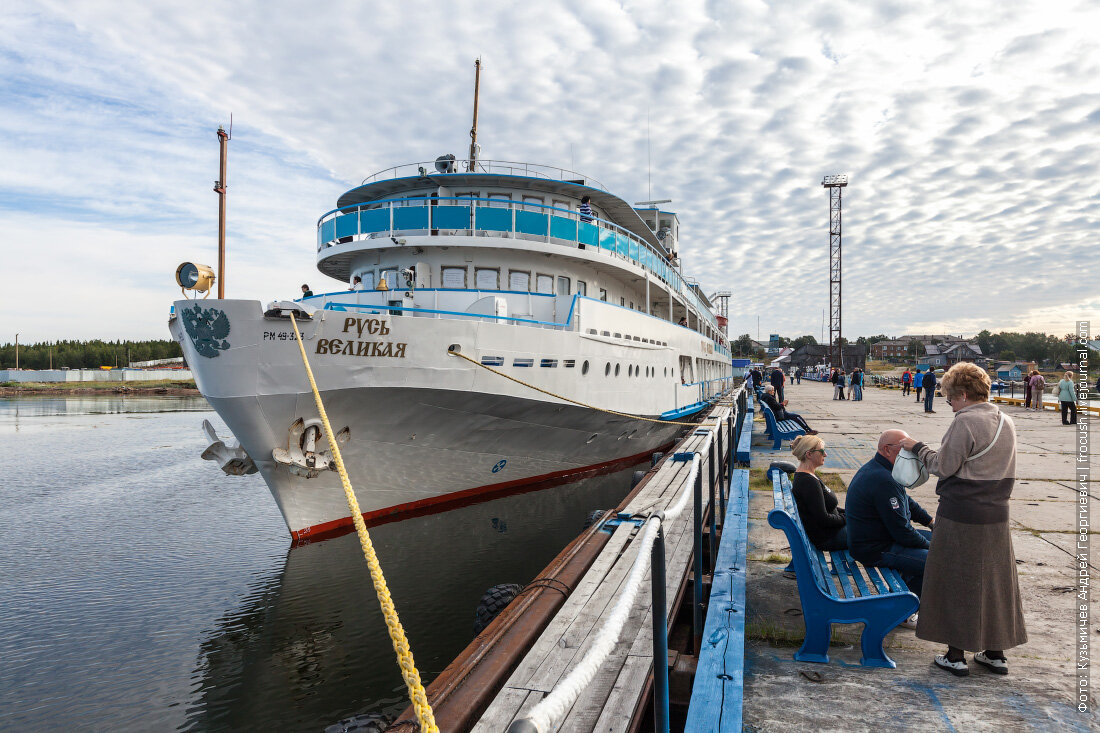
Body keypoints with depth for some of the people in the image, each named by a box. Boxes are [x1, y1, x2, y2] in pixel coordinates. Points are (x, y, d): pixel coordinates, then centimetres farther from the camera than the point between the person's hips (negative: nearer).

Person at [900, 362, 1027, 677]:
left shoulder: (965, 422, -17)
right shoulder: (1006, 422, 8)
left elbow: (944, 466, -16)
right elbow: (990, 466, 15)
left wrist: (918, 447, -3)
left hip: (961, 514, -7)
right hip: (996, 513, 8)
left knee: (955, 582, 4)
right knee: (994, 581, 16)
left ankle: (956, 656, 12)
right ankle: (995, 653, 26)